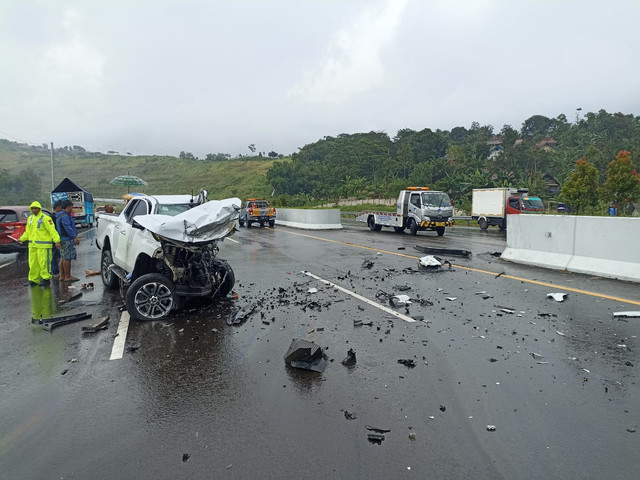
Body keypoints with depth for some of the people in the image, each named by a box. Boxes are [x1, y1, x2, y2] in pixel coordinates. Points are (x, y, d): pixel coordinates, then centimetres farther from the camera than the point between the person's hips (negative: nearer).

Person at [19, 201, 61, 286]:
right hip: (32, 245, 7)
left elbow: (52, 230, -16)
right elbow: (28, 232, 24)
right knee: (33, 263, 9)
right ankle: (34, 280, 17)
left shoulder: (45, 218, -9)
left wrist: (57, 241, -24)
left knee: (43, 262, -4)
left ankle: (46, 278, 6)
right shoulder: (30, 218, 14)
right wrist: (21, 239, 16)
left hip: (43, 245, -7)